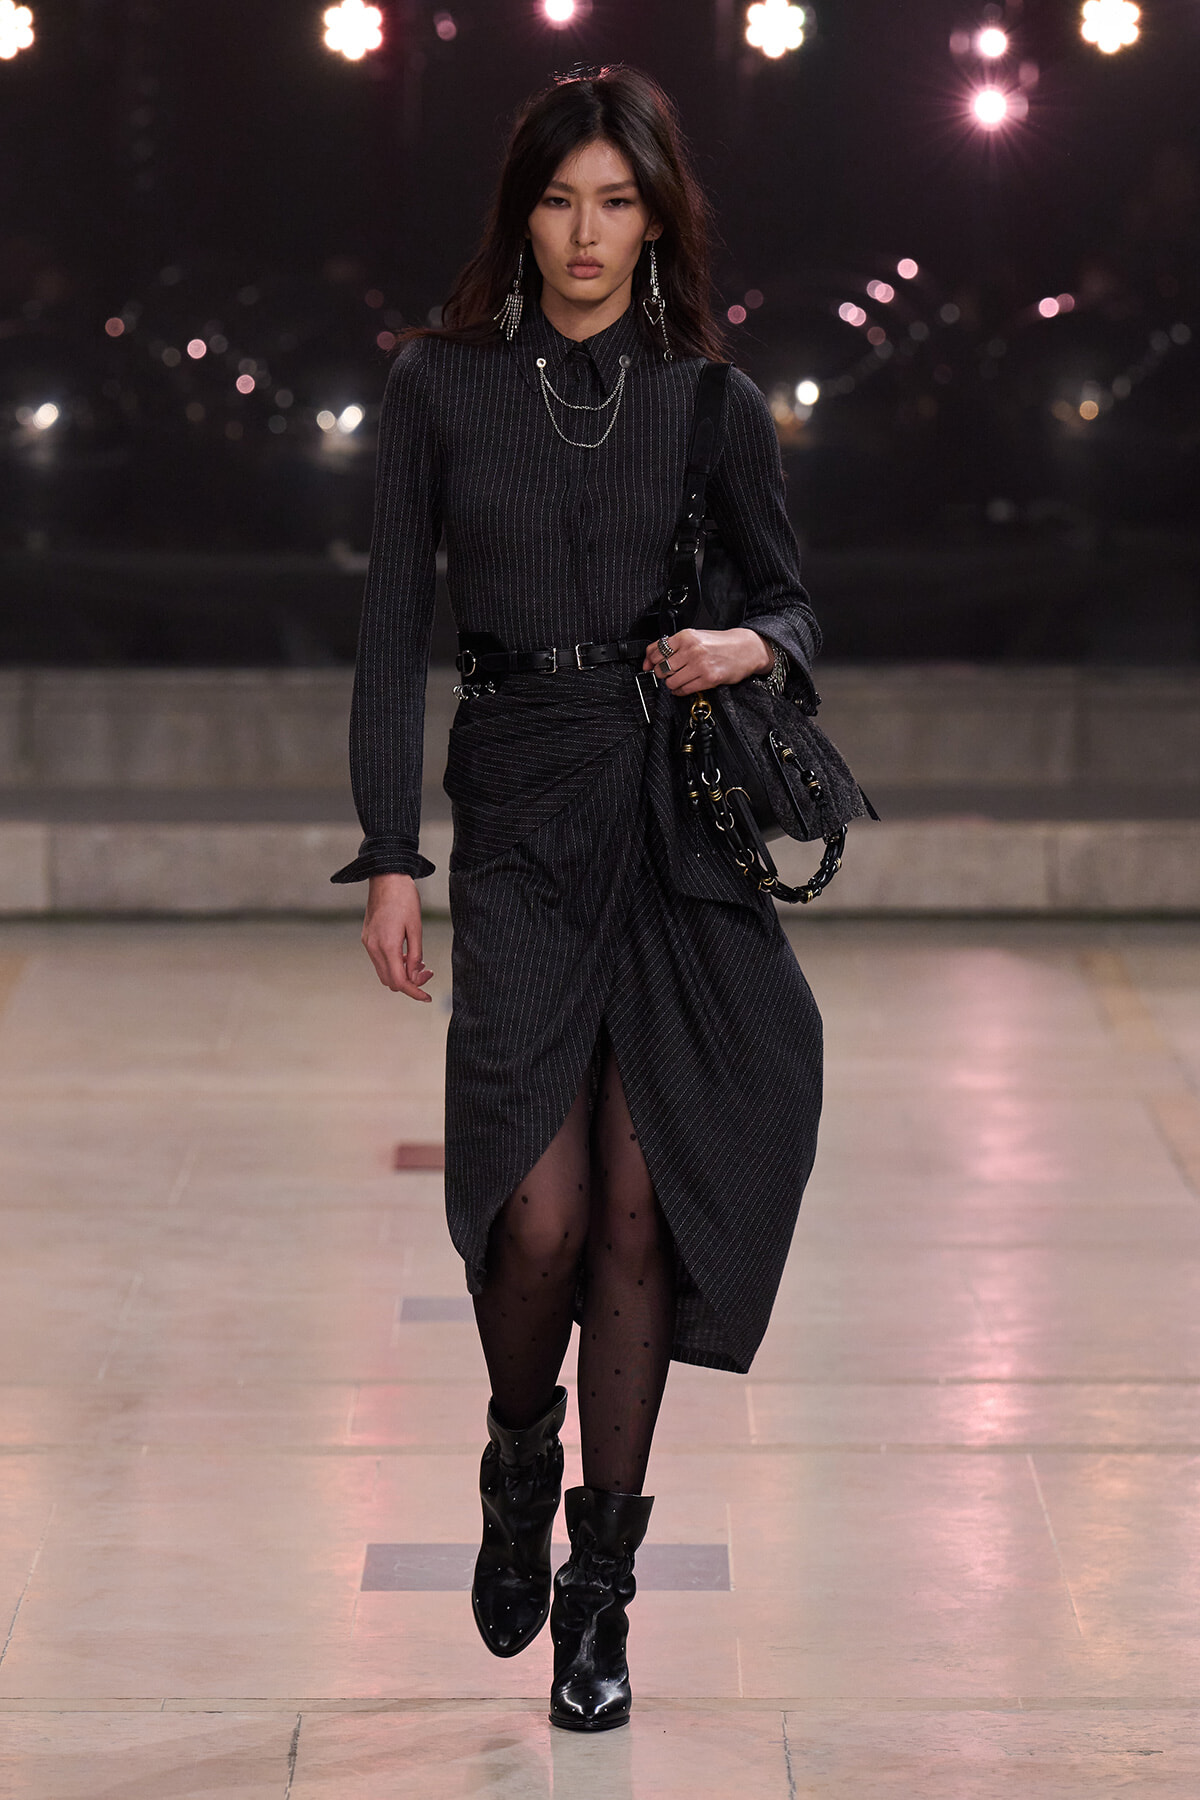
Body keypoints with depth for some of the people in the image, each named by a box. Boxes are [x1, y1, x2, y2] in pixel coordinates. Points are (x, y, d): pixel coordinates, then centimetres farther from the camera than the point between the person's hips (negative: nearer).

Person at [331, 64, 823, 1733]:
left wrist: (753, 644, -11)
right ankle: (519, 1469, 21)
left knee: (640, 1211, 0)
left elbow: (792, 602, 14)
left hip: (682, 822, 1)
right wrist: (391, 856, -3)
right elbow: (394, 627, 3)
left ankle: (600, 1584, 13)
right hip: (520, 824, -1)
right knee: (542, 1212, -12)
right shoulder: (440, 384, 4)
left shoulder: (715, 403, 6)